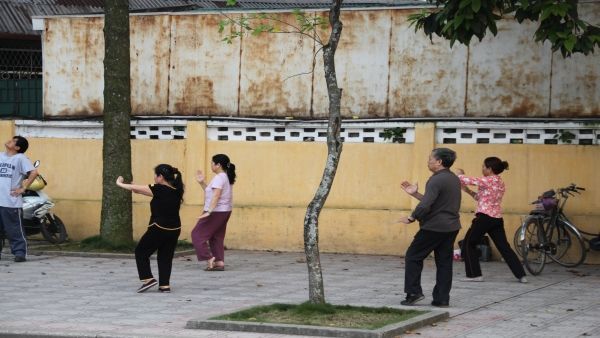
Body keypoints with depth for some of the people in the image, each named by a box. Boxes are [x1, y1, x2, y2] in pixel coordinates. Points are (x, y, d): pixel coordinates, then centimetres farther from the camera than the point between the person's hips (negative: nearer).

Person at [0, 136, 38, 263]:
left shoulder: (20, 158, -4)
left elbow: (34, 172, -13)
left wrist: (23, 188, -12)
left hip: (11, 201, -6)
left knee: (14, 230, -3)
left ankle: (20, 252, 3)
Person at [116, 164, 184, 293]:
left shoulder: (159, 189, -16)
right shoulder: (177, 190, 4)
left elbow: (135, 188, -7)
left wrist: (120, 184, 8)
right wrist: (138, 189, 21)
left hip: (159, 228, -7)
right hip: (174, 229, 7)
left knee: (141, 252, 10)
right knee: (166, 257, 14)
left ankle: (148, 279, 3)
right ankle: (164, 285, 9)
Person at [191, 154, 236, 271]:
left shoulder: (219, 178, -16)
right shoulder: (225, 177, 15)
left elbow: (216, 196, -27)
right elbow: (210, 192, 21)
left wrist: (209, 211, -33)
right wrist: (202, 183, 12)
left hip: (216, 212, -10)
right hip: (224, 212, 10)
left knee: (197, 234, -3)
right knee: (217, 237, 12)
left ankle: (209, 259, -9)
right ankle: (219, 262, 7)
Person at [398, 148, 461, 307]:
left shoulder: (436, 180, -17)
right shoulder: (454, 179, 12)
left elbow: (425, 205, -24)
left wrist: (411, 218, -10)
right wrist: (415, 194, 16)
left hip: (434, 227, -9)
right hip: (451, 227, 9)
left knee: (413, 257, 4)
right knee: (444, 262, 10)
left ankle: (414, 292, 0)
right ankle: (442, 299, 9)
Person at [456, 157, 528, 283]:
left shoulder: (487, 180, -10)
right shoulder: (500, 183, 16)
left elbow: (468, 180, -11)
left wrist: (459, 174, 10)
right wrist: (468, 191, 17)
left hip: (484, 217, -8)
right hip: (497, 219, 8)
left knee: (469, 244, 6)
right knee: (504, 247, 10)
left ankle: (474, 274, 5)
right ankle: (521, 275, 5)